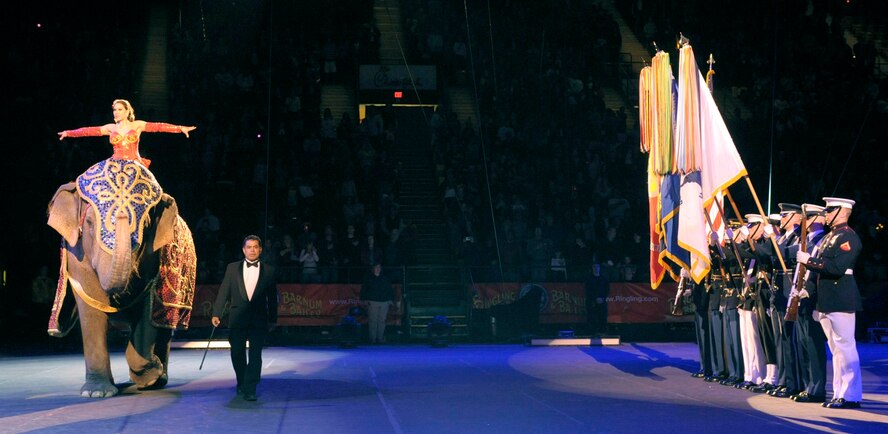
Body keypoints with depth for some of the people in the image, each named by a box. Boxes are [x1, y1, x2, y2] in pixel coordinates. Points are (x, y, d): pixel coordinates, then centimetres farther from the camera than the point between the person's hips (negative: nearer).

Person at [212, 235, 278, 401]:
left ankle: (250, 389, -2)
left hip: (259, 320, -1)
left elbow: (272, 298, 8)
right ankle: (241, 383, 31)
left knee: (255, 355, -5)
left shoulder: (269, 271, 5)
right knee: (237, 354, 10)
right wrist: (216, 313, -4)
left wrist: (273, 320, 7)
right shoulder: (232, 268, 7)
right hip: (237, 319, 1)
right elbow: (223, 292, 4)